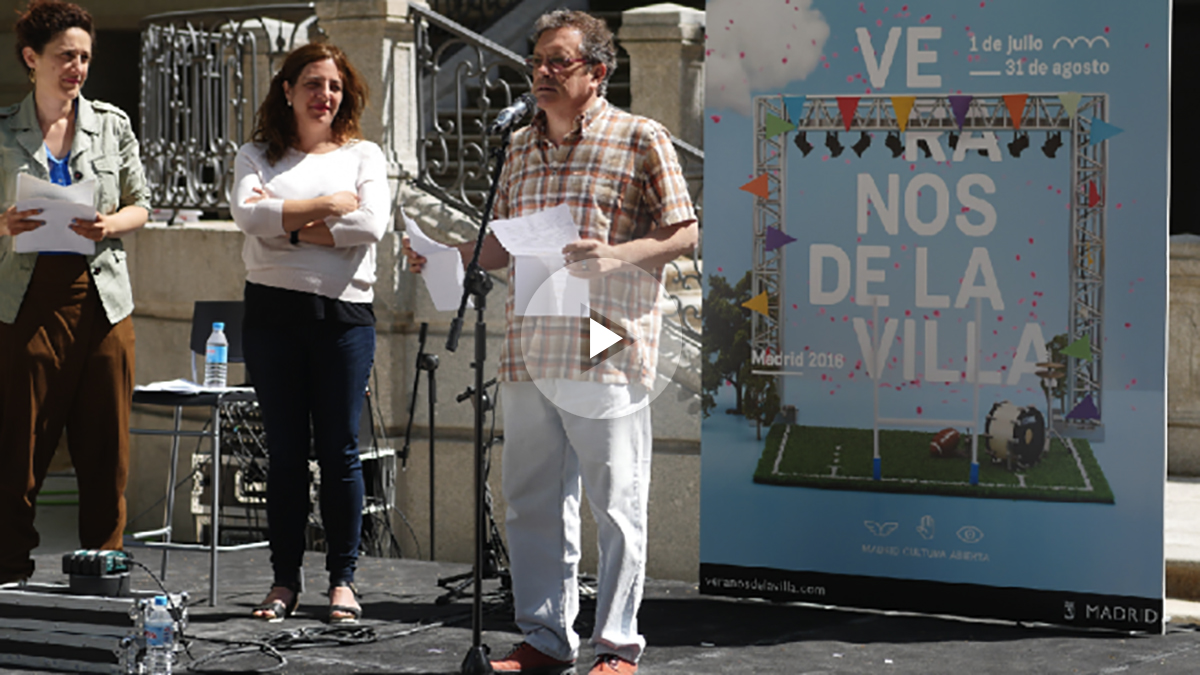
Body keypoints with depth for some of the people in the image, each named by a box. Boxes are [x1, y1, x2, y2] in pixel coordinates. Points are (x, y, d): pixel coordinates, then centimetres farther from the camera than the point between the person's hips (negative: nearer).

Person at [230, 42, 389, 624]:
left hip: (344, 312, -1)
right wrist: (327, 206, -9)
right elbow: (247, 213, -9)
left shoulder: (364, 155, 11)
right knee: (284, 451, 3)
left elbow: (371, 225, -7)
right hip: (272, 311, 1)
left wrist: (287, 224, -8)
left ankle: (342, 579, 8)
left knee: (339, 450, 0)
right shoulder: (258, 156, 12)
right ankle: (285, 580, 10)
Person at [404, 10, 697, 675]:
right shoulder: (522, 146, 17)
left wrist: (618, 256, -19)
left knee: (615, 503, -1)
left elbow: (685, 234, -3)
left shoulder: (641, 140, -1)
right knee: (532, 501, 9)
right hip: (527, 353, 6)